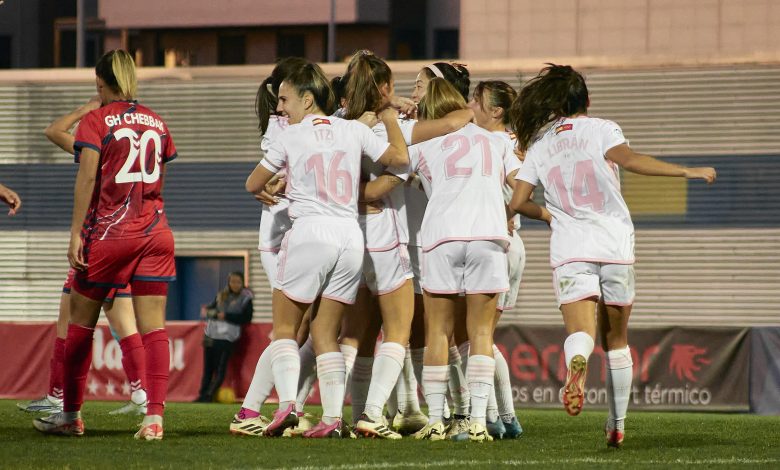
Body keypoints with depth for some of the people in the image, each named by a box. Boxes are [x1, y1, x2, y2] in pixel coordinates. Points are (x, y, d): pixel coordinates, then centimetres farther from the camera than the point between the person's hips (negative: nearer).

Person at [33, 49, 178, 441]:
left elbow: (87, 178, -12)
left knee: (81, 322, 10)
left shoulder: (96, 120, -4)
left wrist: (76, 233, -12)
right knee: (153, 326, -2)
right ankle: (154, 416, -13)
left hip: (108, 232, -4)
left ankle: (71, 415, 17)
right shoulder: (155, 122, 12)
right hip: (155, 232, 4)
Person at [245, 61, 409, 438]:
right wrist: (391, 121, 27)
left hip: (309, 233, -4)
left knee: (284, 326, 8)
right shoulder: (353, 130, 7)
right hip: (351, 236, 4)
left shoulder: (290, 137, 0)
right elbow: (400, 158, 13)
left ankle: (287, 403, -11)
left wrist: (274, 186, 28)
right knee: (326, 333, 10)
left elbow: (252, 185, 8)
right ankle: (333, 417, 0)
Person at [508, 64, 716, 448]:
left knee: (580, 332, -14)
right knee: (616, 340, 14)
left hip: (570, 251, 0)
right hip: (616, 247, 0)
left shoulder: (539, 145, 12)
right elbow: (627, 158, -17)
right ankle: (617, 424, 17)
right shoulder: (601, 129, 4)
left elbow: (517, 202, 6)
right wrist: (686, 171, -17)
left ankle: (577, 361, -51)